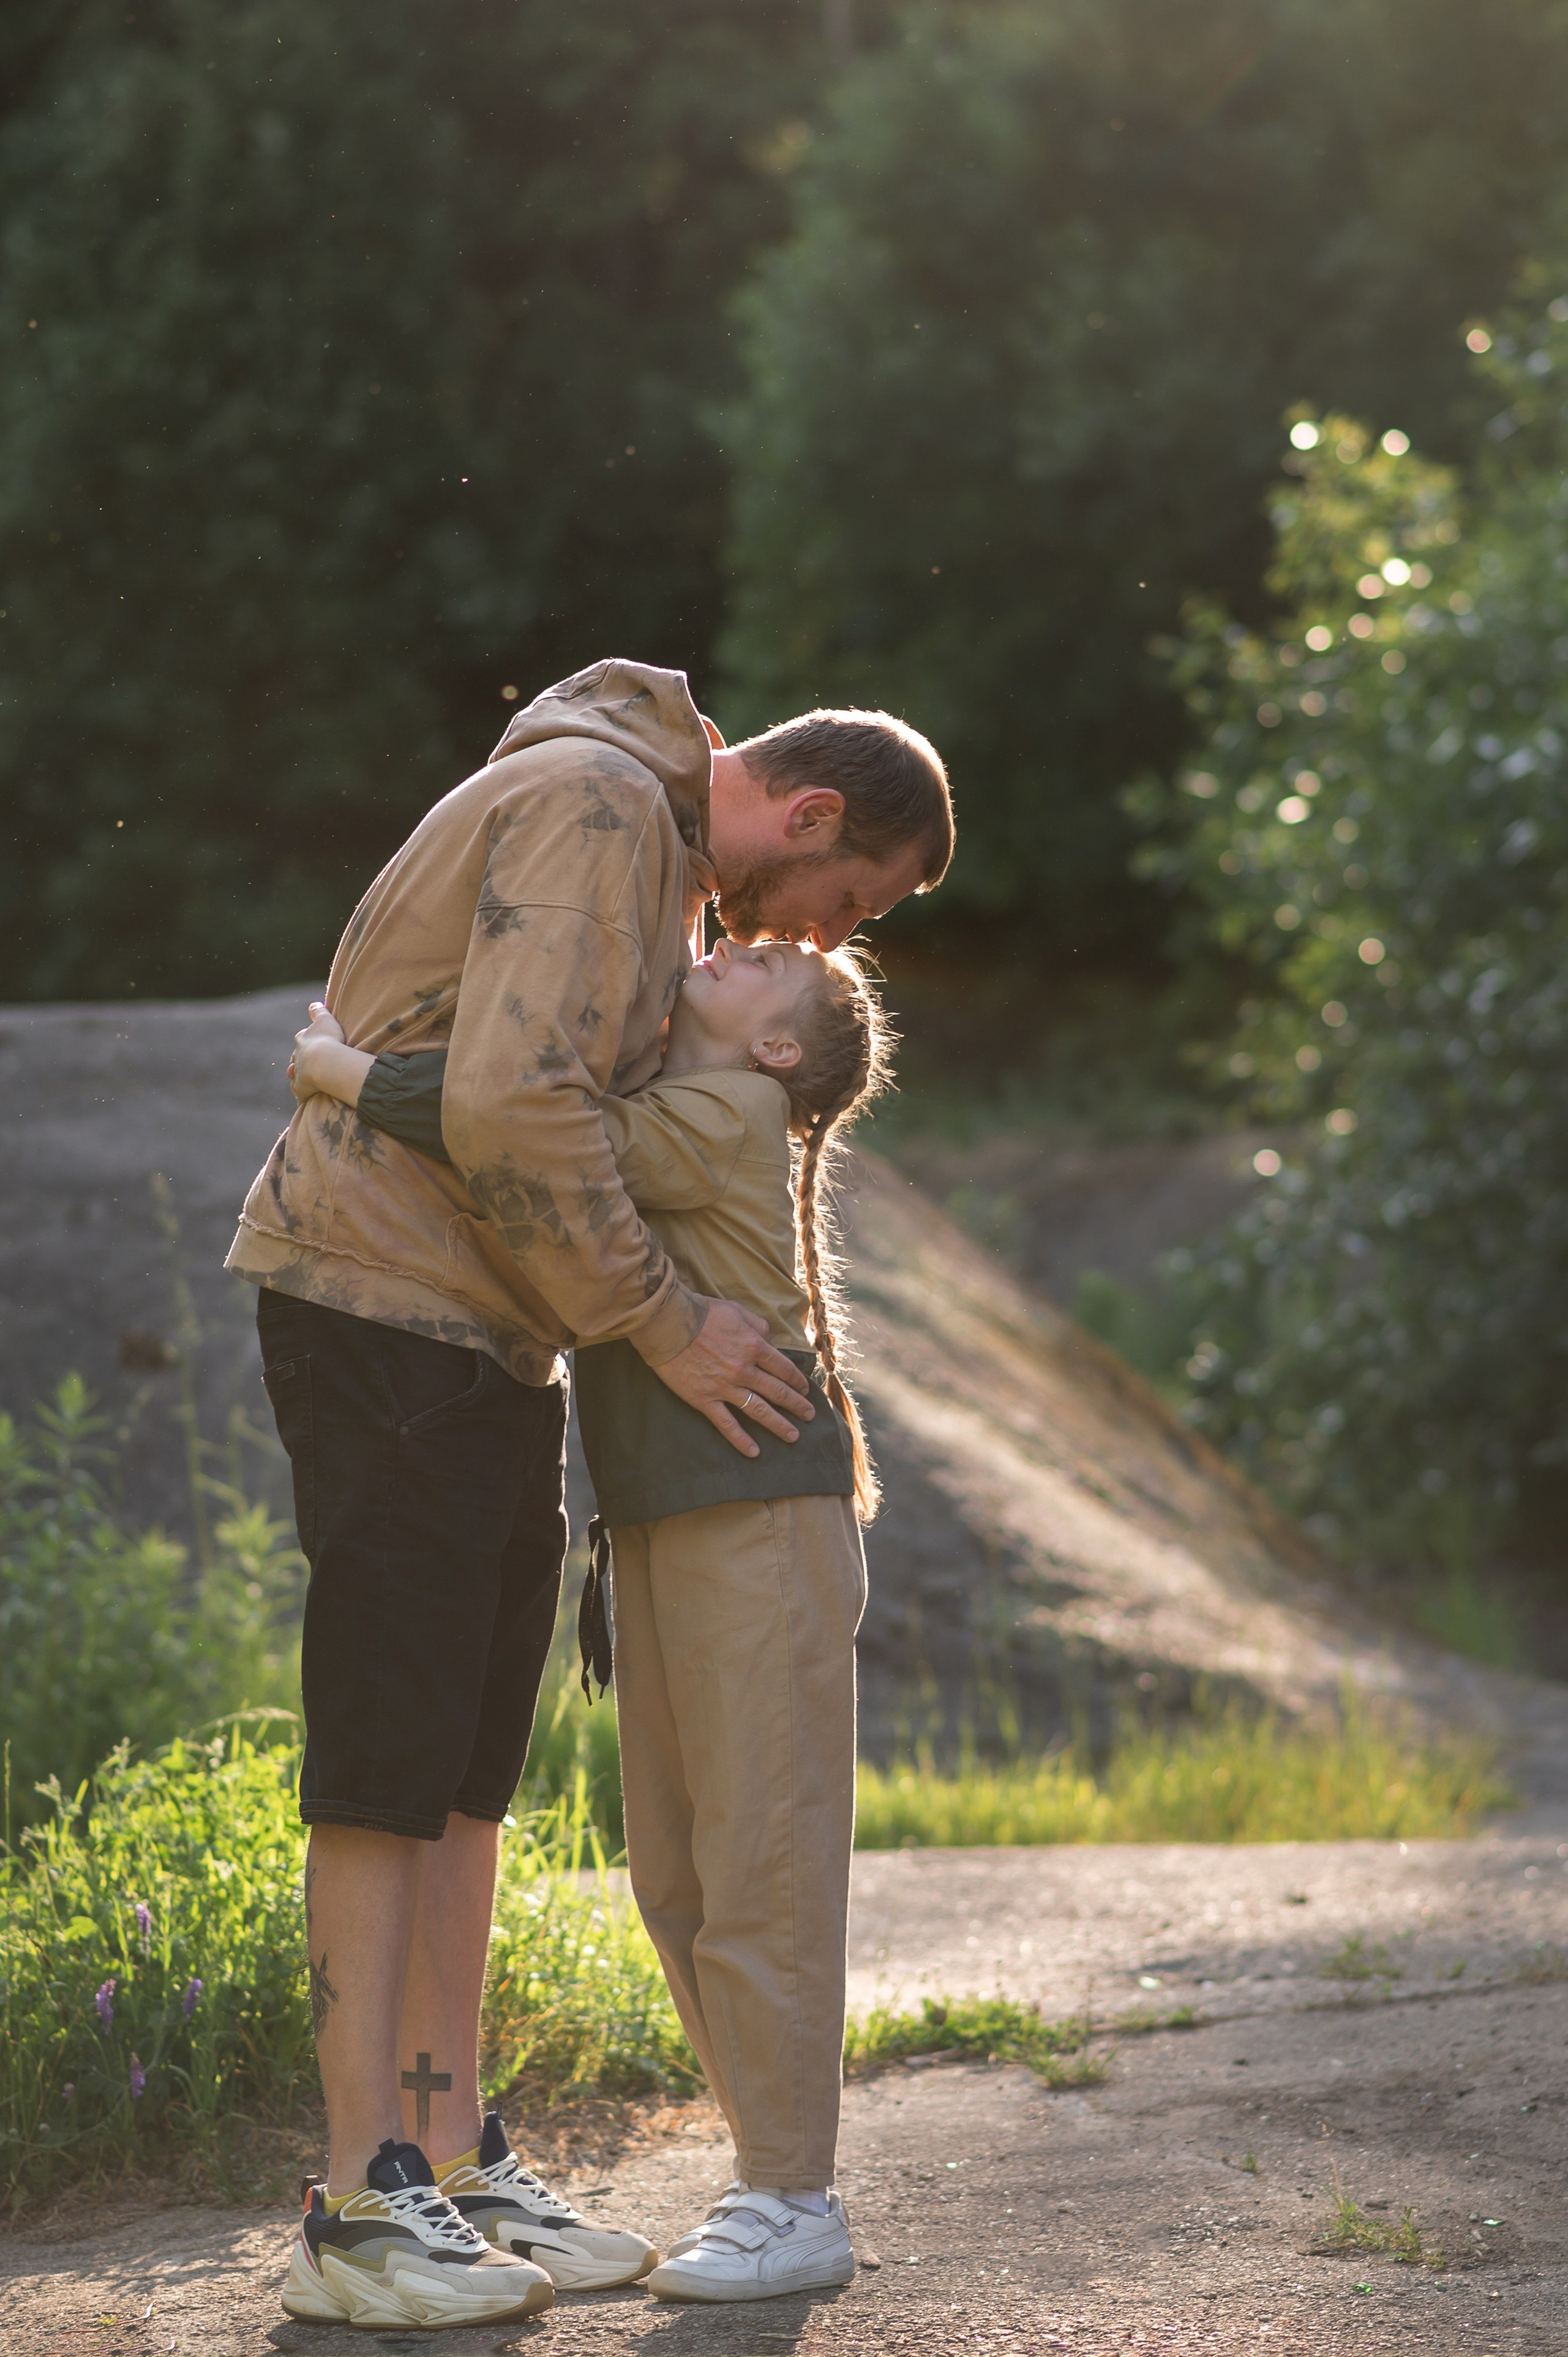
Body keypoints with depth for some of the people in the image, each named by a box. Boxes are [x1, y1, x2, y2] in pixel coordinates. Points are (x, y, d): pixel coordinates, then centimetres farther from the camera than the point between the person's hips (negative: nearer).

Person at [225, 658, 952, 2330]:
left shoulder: (653, 848, 18)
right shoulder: (595, 808, -15)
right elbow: (508, 1110, -25)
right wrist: (667, 1325, -16)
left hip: (488, 1336, 10)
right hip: (383, 1301, -10)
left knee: (469, 1763, 9)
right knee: (389, 1754, -10)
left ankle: (452, 2163, 13)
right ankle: (361, 2208, -8)